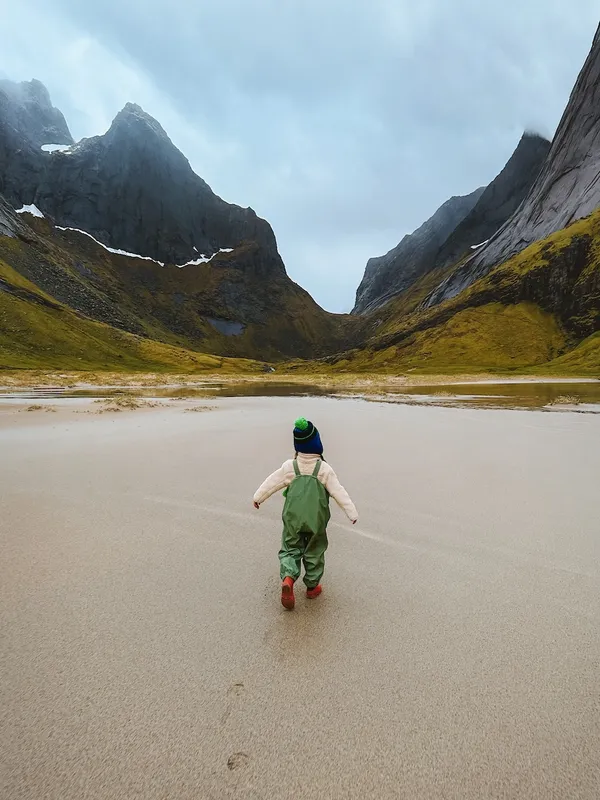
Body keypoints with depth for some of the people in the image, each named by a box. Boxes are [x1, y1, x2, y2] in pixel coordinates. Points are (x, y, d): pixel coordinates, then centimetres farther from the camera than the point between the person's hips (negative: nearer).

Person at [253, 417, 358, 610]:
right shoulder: (324, 469, -10)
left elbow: (271, 483, 5)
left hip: (293, 518, 1)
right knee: (314, 552, 18)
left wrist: (258, 497, 21)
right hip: (316, 520, 0)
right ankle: (312, 586, 29)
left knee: (290, 549, 14)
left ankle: (288, 578, -9)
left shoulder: (289, 466, -6)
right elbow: (339, 493, -7)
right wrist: (352, 513, 2)